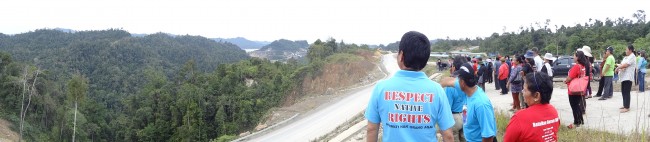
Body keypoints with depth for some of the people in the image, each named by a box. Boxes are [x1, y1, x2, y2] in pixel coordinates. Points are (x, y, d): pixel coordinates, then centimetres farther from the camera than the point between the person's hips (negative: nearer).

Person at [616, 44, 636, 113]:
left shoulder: (632, 57, -9)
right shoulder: (626, 57, 20)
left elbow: (625, 65, -18)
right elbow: (621, 64, 15)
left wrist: (618, 68, -5)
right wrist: (620, 67, -9)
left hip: (628, 77, -10)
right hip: (624, 77, 10)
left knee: (626, 92, -10)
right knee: (623, 92, 13)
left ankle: (627, 107, -11)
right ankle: (625, 105, 22)